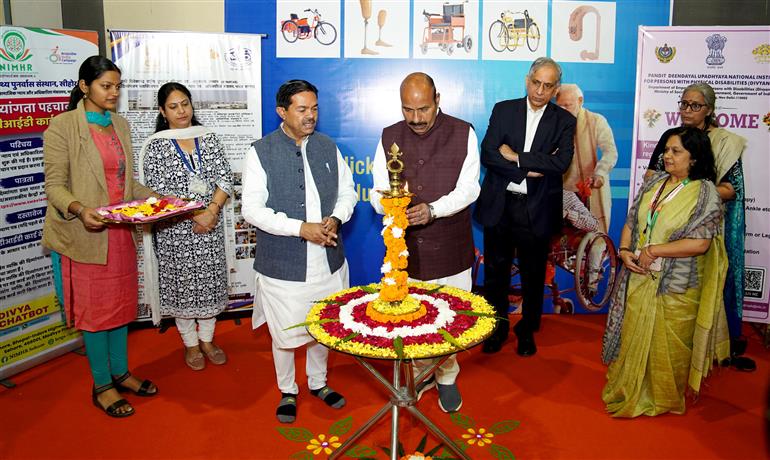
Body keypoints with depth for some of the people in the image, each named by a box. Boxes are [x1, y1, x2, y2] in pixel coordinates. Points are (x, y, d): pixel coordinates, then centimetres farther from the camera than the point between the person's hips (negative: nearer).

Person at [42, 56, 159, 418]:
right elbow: (55, 186, -11)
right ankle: (102, 386, 19)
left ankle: (120, 372, 32)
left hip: (121, 232, 6)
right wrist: (79, 209, -30)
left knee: (121, 303, 15)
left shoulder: (120, 125, 10)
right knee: (94, 308, 5)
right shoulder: (62, 127, -10)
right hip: (86, 235, -6)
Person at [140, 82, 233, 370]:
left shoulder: (209, 139, 6)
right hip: (175, 230, -3)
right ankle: (190, 344, 25)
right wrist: (194, 214, -17)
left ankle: (207, 339, 29)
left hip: (211, 226, 3)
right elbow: (157, 192, -10)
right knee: (181, 284, 7)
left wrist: (211, 211, -15)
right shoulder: (155, 146, -4)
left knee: (210, 281, 10)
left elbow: (225, 178, 0)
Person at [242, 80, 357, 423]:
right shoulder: (261, 153, -9)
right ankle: (287, 392, 34)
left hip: (327, 260, 4)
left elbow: (347, 192, 11)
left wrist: (335, 219, -10)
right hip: (283, 264, -4)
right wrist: (301, 228, -22)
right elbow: (252, 210, -14)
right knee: (285, 332, 10)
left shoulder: (328, 147, 5)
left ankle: (318, 382, 42)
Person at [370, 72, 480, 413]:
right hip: (405, 248, 2)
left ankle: (446, 377, 35)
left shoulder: (463, 134, -5)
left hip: (450, 249, -2)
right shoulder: (389, 137, 2)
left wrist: (432, 209, -27)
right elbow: (378, 192, 1)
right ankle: (422, 372, 38)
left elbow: (468, 189, -11)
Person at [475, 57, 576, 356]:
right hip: (499, 205, 1)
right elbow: (487, 154, -8)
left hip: (537, 210, 0)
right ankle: (497, 327, 29)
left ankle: (527, 329, 31)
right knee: (495, 270, 11)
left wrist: (515, 156, -16)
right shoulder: (503, 110, 3)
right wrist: (527, 171, -16)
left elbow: (561, 162, -15)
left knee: (533, 274, 12)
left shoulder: (564, 121, 2)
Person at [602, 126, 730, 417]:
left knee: (667, 345, 8)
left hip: (676, 286, -5)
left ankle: (664, 398, 31)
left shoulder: (705, 193, -11)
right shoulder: (654, 183, 6)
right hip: (639, 278, 5)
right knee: (634, 336, 15)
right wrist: (624, 251, -8)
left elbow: (700, 243, -19)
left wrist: (653, 251, -19)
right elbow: (631, 222, 9)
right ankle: (631, 391, 35)